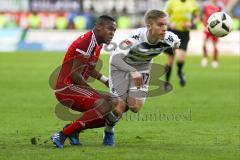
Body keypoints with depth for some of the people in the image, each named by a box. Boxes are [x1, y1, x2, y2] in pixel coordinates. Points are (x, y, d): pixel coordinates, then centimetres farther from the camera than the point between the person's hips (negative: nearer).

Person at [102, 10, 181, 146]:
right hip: (121, 67, -3)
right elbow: (115, 58, -47)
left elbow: (177, 42, 1)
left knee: (135, 107, -13)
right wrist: (133, 72, -60)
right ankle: (108, 132, 24)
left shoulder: (168, 39, -26)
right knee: (119, 108, -9)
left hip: (142, 68, 4)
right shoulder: (136, 37, -39)